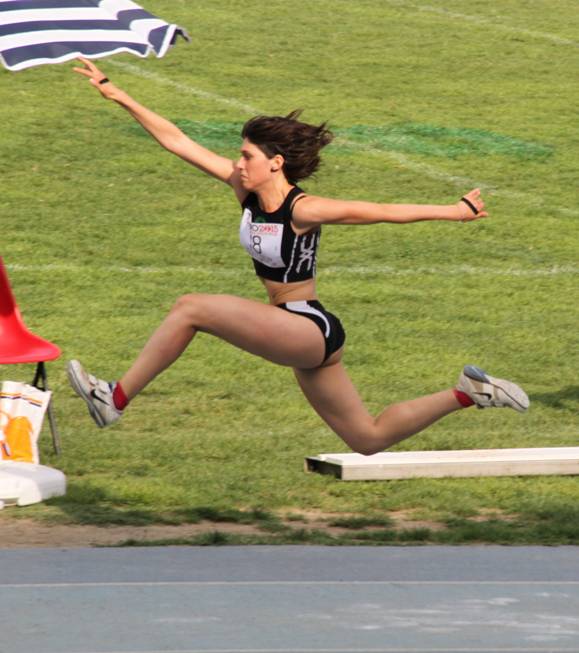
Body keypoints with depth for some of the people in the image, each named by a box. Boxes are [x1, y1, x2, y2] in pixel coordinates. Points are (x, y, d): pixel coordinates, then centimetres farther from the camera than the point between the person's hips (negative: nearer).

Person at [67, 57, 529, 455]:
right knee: (369, 440, 15)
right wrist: (119, 97, 1)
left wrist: (453, 211, -10)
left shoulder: (302, 211, -18)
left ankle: (116, 398, -13)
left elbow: (380, 212, -13)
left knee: (191, 308, -19)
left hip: (311, 329, -9)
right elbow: (176, 141, 2)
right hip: (296, 336, 9)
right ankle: (468, 393, 22)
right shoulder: (248, 192, 2)